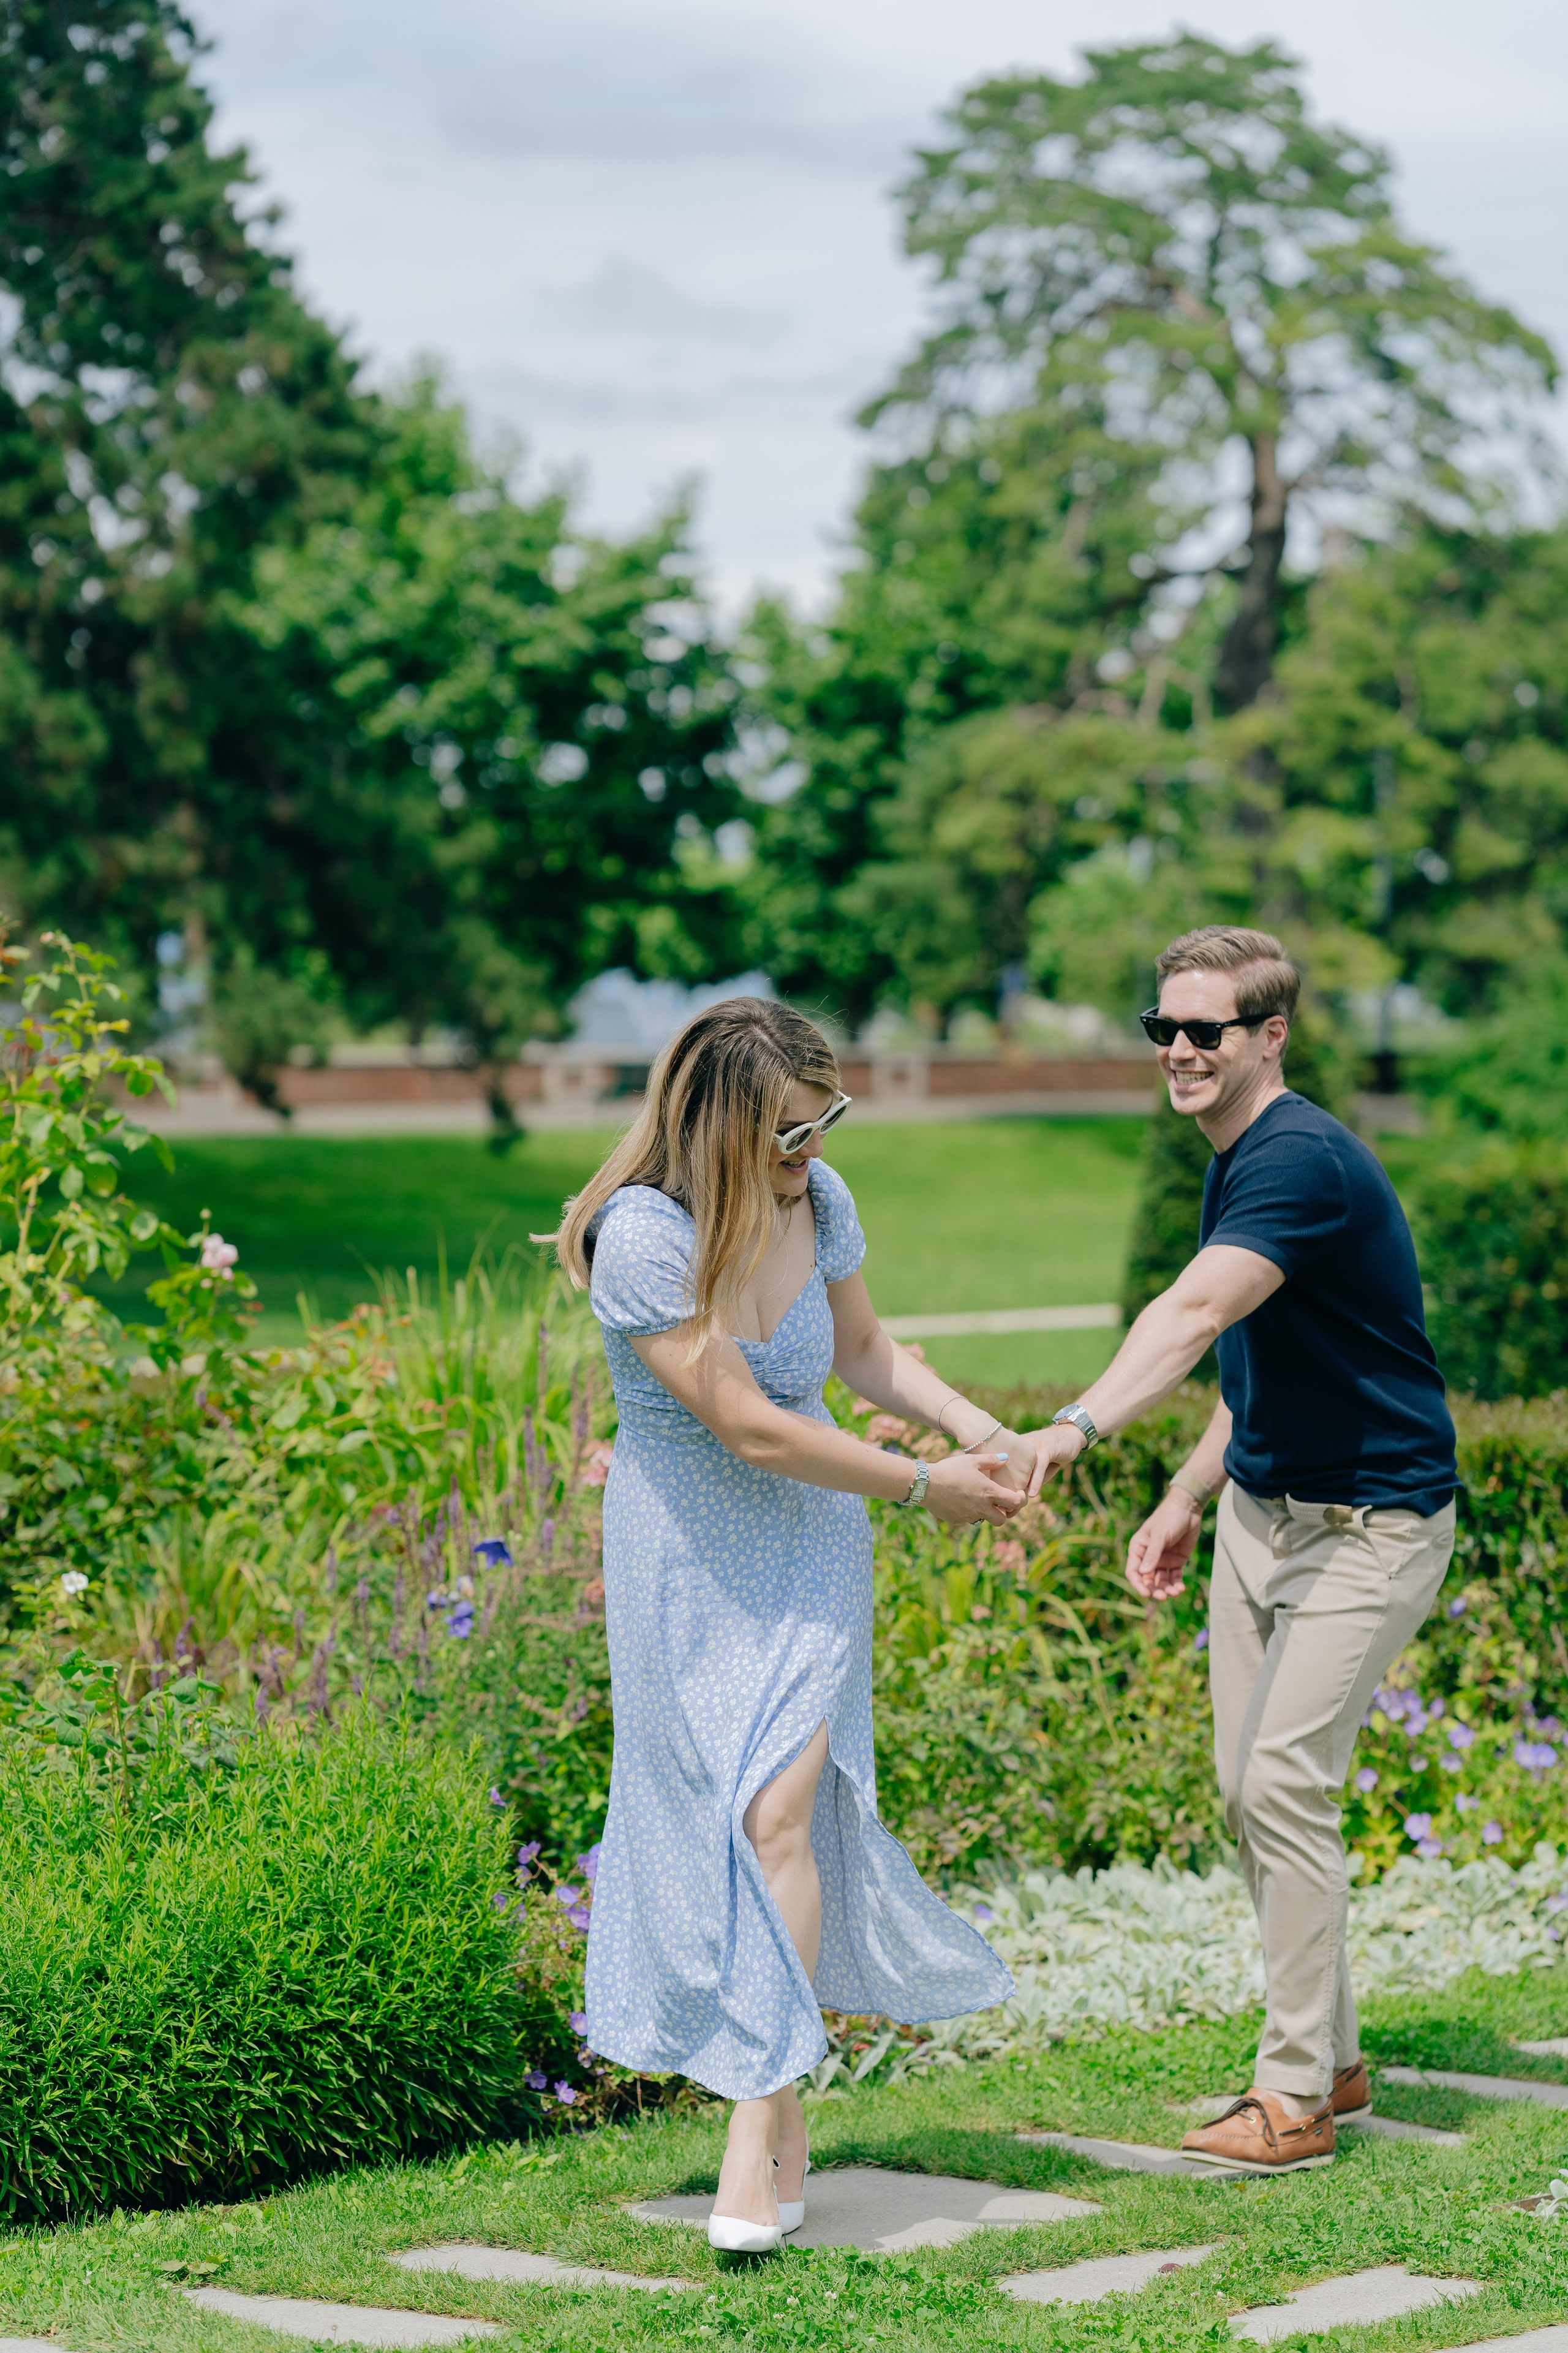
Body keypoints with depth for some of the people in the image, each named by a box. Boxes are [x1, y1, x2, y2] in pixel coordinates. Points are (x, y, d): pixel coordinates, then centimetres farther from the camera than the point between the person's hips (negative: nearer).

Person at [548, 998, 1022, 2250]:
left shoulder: (818, 1201, -9)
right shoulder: (643, 1239, -24)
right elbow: (749, 1428, -23)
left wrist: (972, 1422, -5)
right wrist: (922, 1486, -16)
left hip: (808, 1543, 2)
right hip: (686, 1554, -2)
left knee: (777, 1811, -9)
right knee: (701, 1813, 4)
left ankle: (761, 2139, -9)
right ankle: (780, 2098, 22)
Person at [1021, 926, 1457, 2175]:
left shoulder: (1304, 1161, -22)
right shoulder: (1238, 1162, 10)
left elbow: (1194, 1315, -39)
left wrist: (1078, 1427, -51)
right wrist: (1188, 1499, 17)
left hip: (1369, 1522, -9)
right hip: (1260, 1509, 9)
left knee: (1284, 1784, -12)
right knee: (1246, 1786, 9)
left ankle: (1296, 2095, -3)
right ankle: (1331, 2055, 21)